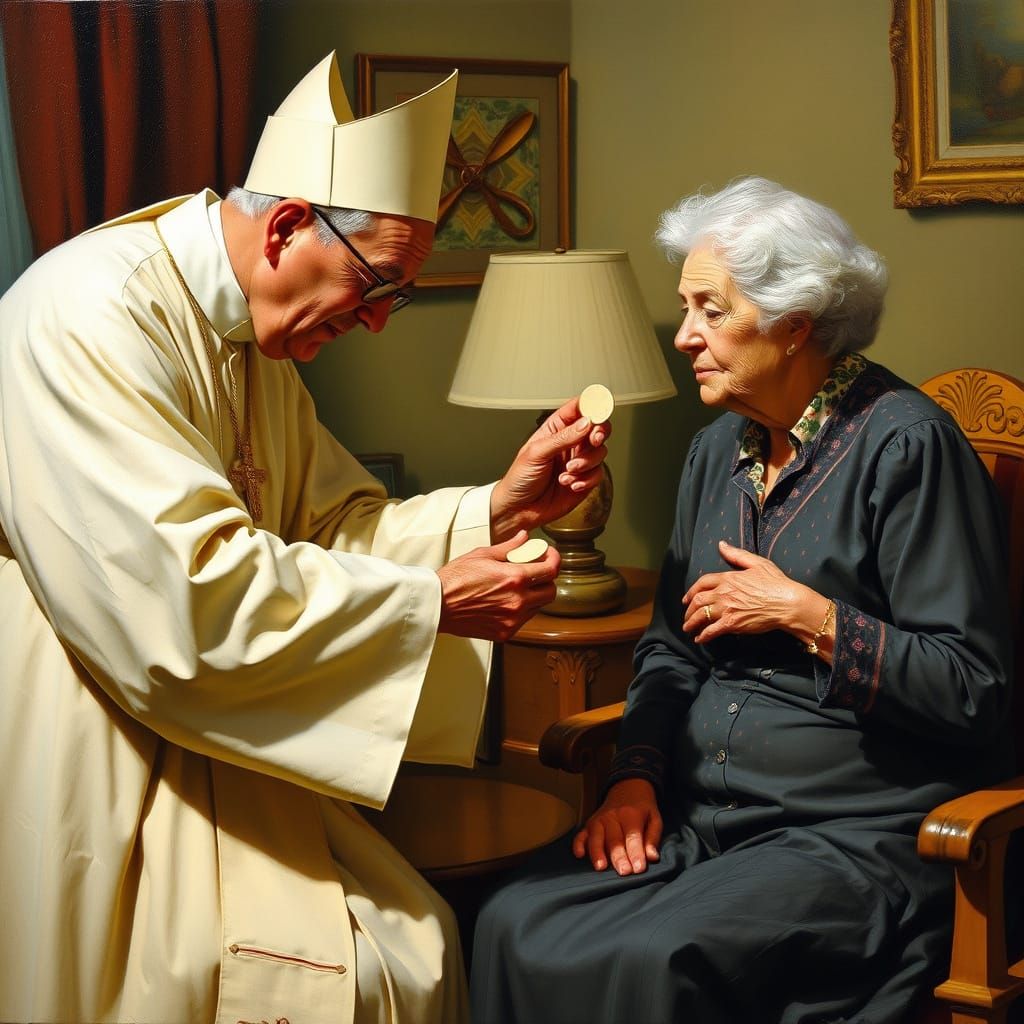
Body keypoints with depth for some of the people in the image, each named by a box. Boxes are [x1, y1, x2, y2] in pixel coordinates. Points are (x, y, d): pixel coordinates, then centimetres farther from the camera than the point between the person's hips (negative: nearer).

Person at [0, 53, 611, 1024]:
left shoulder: (253, 340, 9)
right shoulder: (92, 313, -22)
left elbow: (327, 524, 11)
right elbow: (184, 596, -29)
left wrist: (495, 509, -5)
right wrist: (430, 604, -22)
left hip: (199, 747, 9)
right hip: (87, 766, -9)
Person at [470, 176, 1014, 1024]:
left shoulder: (905, 444, -9)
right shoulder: (716, 451, 14)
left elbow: (973, 690, -13)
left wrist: (804, 614, -15)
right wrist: (636, 777, 1)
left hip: (857, 836, -6)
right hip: (700, 817, 7)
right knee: (514, 928, -17)